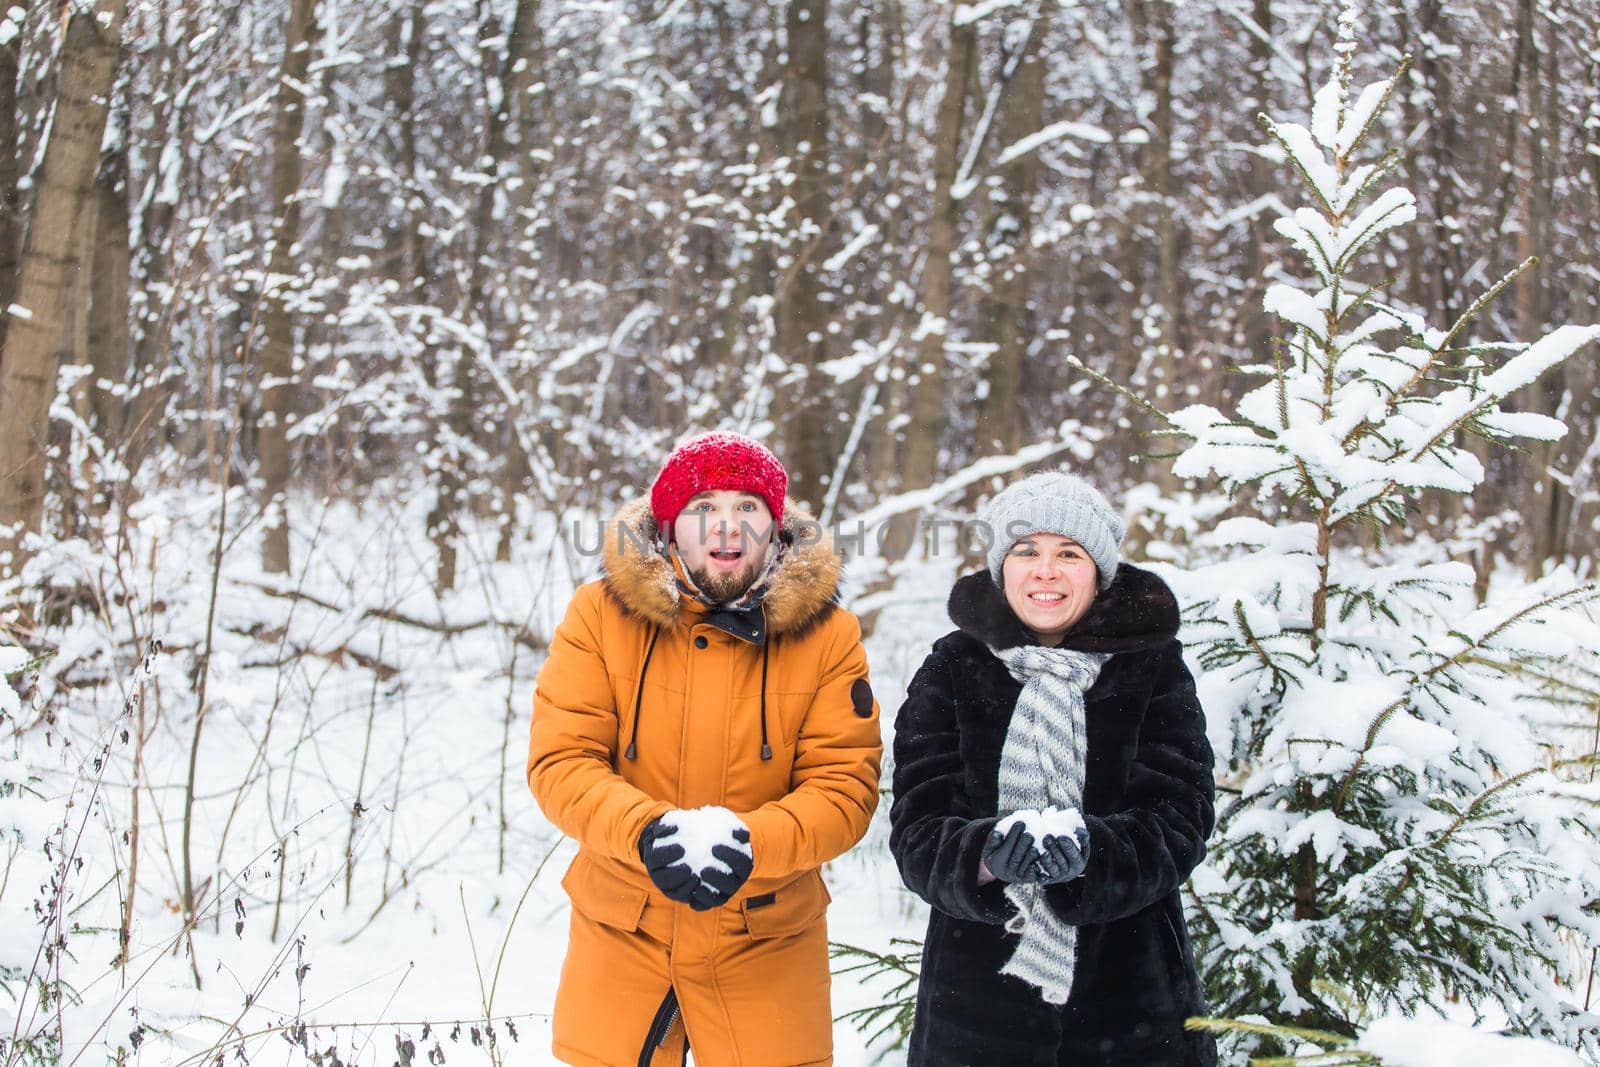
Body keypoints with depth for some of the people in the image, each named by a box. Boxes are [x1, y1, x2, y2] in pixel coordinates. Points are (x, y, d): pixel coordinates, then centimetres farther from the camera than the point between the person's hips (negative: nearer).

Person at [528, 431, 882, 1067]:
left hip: (765, 949, 0)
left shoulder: (826, 633, -5)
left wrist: (749, 843, -27)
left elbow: (846, 785, -9)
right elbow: (559, 761, -10)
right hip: (621, 939, 0)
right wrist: (647, 832, -28)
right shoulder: (602, 613, -6)